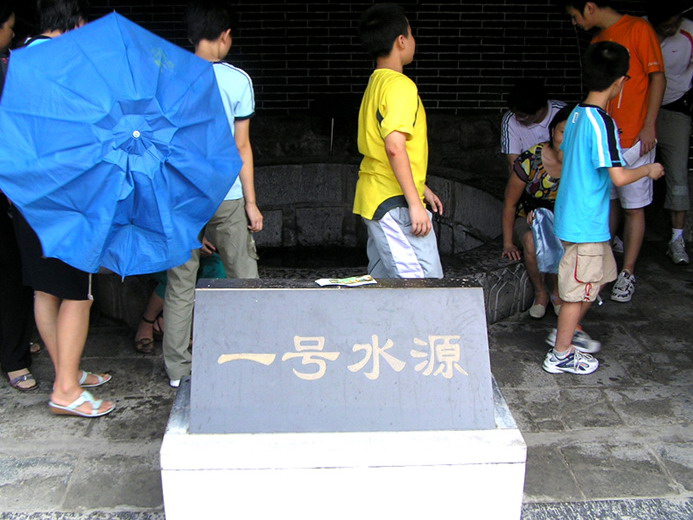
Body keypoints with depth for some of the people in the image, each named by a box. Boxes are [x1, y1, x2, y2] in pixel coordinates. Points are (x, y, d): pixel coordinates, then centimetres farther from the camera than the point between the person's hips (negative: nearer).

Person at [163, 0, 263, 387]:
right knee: (244, 276, 10)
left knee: (180, 283, 8)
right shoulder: (237, 80, -3)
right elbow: (241, 147, -2)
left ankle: (178, 370, 14)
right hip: (225, 195, -2)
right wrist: (251, 202, 4)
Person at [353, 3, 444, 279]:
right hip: (396, 203, -10)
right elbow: (395, 146, -25)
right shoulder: (400, 85, -13)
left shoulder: (376, 83, 17)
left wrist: (422, 188, 26)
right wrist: (414, 203, -24)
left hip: (374, 200, 10)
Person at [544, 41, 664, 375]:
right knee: (580, 289, 3)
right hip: (586, 222, -9)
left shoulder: (576, 115, 5)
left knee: (599, 276, 23)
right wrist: (649, 170, -8)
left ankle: (567, 330, 34)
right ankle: (560, 355, 14)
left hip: (574, 217, 9)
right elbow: (619, 176, -25)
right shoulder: (602, 123, -21)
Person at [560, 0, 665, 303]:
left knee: (634, 207, 0)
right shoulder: (598, 40, 15)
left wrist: (649, 125, -14)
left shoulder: (638, 29, -6)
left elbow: (657, 77, -9)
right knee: (607, 202, 12)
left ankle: (627, 274, 7)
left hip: (634, 139, -7)